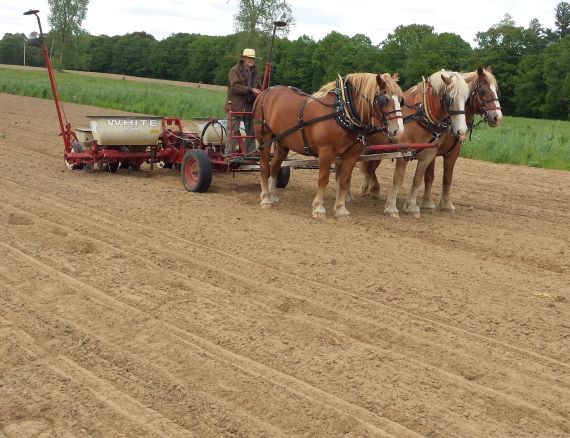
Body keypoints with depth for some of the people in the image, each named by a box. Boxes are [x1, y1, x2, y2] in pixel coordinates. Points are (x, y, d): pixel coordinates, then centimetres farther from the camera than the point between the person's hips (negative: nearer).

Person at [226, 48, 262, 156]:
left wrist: (258, 93, -4)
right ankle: (228, 154, -4)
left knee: (251, 131, 8)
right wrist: (251, 90, -21)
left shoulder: (254, 72, 17)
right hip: (236, 106, -7)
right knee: (233, 131, -6)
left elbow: (259, 87, 20)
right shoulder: (235, 70, -4)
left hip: (251, 106, 7)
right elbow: (235, 87, -16)